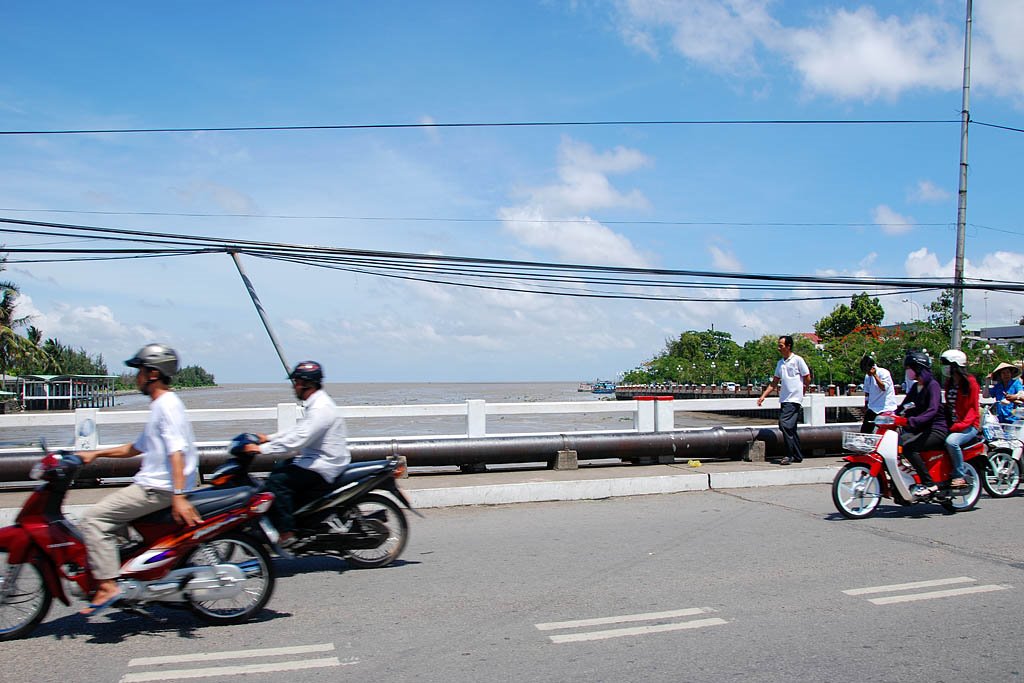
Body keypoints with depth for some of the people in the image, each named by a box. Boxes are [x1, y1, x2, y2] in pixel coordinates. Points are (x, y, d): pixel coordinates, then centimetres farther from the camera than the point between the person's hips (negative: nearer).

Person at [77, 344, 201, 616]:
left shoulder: (167, 405, -14)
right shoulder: (161, 405, 19)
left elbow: (176, 452, -25)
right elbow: (137, 448, 28)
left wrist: (179, 496, -32)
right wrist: (95, 454, 22)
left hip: (159, 489, -11)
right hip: (154, 485, 11)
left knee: (94, 518, -12)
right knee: (108, 519, 21)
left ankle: (107, 586, -16)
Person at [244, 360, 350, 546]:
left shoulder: (320, 408, -21)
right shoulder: (314, 403, 13)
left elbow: (298, 440, -27)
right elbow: (298, 431, 23)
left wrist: (262, 448, -23)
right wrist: (269, 438, 15)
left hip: (324, 466, -11)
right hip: (317, 459, 11)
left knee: (277, 481, -17)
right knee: (278, 470, 17)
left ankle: (286, 534, -14)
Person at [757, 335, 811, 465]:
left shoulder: (797, 360, -4)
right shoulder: (780, 363, 16)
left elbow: (807, 379, -1)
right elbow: (774, 382, 19)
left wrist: (799, 393, 6)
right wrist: (763, 396, 11)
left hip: (794, 399, -7)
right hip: (784, 400, 7)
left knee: (785, 424, -18)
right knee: (790, 428, 8)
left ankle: (790, 455, -13)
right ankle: (797, 456, 15)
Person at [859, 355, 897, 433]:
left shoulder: (884, 373, -10)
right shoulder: (867, 376, 10)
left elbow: (883, 388, -23)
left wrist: (875, 375, -24)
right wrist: (866, 406, 24)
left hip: (886, 409, -6)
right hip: (872, 408, 6)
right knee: (864, 431, 2)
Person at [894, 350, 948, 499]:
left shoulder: (933, 385, -11)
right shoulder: (915, 386, 16)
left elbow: (932, 410, -27)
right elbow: (904, 406, 17)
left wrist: (912, 421, -40)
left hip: (936, 430, -8)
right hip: (921, 429, 8)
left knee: (908, 447, -29)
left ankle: (929, 484, -24)